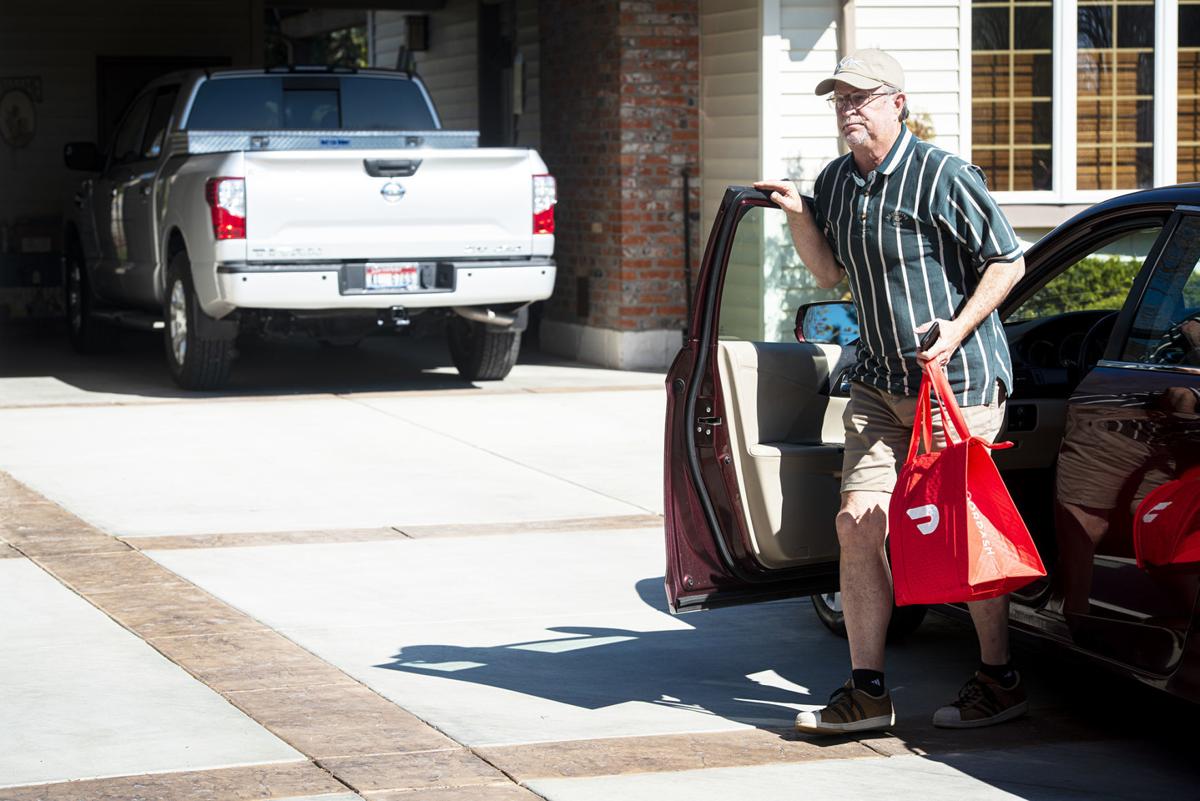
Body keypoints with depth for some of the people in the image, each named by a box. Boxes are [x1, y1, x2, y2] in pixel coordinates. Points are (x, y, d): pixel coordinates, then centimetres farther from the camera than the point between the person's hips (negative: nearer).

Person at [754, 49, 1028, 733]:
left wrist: (957, 328, -20)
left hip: (960, 380, -7)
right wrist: (798, 214, 1)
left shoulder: (944, 177, -12)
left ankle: (1001, 680, 17)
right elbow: (830, 273, 17)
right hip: (880, 384, 7)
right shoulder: (837, 181, 9)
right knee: (858, 523, -1)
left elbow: (1008, 261, -9)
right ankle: (867, 692, 6)